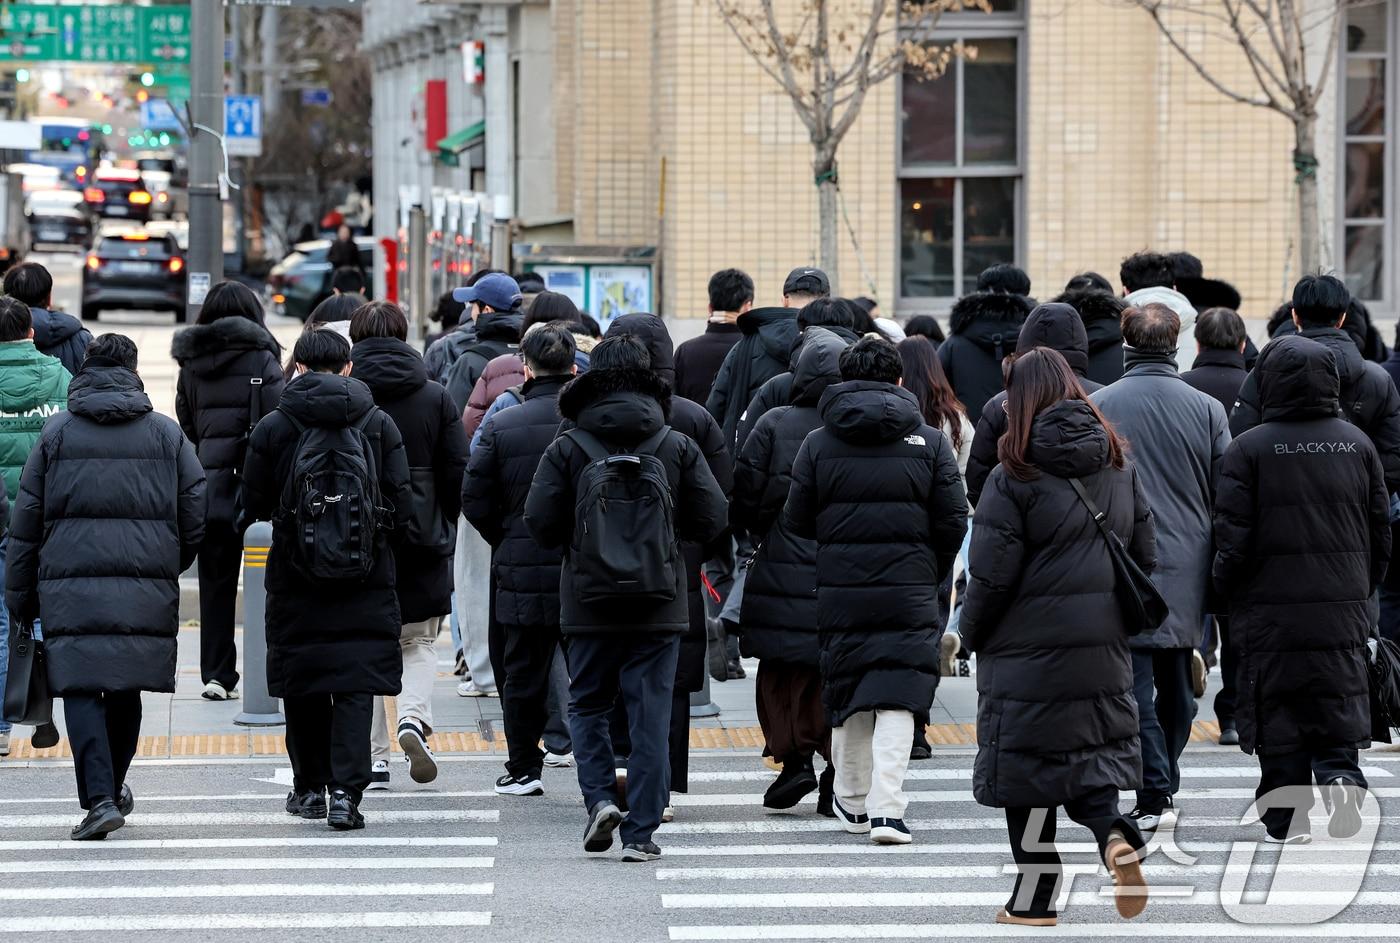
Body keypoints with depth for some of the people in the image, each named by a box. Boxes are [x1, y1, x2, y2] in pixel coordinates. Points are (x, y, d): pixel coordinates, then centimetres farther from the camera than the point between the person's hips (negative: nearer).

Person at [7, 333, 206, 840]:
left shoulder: (57, 432, 4)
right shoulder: (166, 433, 6)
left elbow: (27, 517, 4)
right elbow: (198, 512, 4)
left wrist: (19, 595, 11)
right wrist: (170, 563, 21)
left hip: (70, 586, -2)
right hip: (146, 586, 2)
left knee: (80, 688, -3)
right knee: (126, 688, 16)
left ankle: (99, 798, -17)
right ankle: (113, 788, 29)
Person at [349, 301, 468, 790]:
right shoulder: (436, 399, 0)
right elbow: (458, 474, 0)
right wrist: (442, 528, 12)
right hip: (421, 544, 1)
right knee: (418, 644, 15)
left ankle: (374, 758, 7)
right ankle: (414, 718, -11)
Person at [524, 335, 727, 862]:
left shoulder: (568, 448, -4)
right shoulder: (678, 447, 0)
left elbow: (540, 522, -5)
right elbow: (712, 520, 0)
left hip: (589, 601, 0)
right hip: (659, 605, 0)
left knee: (588, 705, 16)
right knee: (650, 717, 3)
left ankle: (599, 796, -4)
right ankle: (641, 833, 2)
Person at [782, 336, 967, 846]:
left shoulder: (817, 443, 2)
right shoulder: (930, 442, 1)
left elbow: (797, 521, 3)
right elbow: (953, 522, 1)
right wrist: (931, 574, 15)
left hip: (839, 588, 1)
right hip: (909, 589, -1)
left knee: (846, 694, 14)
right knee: (897, 698, -2)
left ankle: (852, 803, 24)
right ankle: (886, 807, -14)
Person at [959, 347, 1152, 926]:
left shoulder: (1015, 476, -13)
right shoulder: (1119, 466, 6)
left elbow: (992, 574, -12)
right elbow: (1146, 556, 10)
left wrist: (971, 634, 3)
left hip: (1030, 648, -5)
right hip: (1104, 652, 5)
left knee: (1028, 769, 5)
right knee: (1091, 755, 17)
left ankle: (1035, 899, 10)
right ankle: (1114, 833, -12)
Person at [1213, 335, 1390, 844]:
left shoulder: (1248, 448, -8)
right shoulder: (1356, 443, 4)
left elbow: (1233, 536, -9)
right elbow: (1381, 529, 9)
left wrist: (1227, 591, 6)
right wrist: (1363, 587, 21)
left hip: (1270, 608, -3)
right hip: (1342, 608, 3)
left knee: (1278, 713, 5)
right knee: (1338, 706, 10)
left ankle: (1286, 816, 5)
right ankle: (1341, 776, -14)